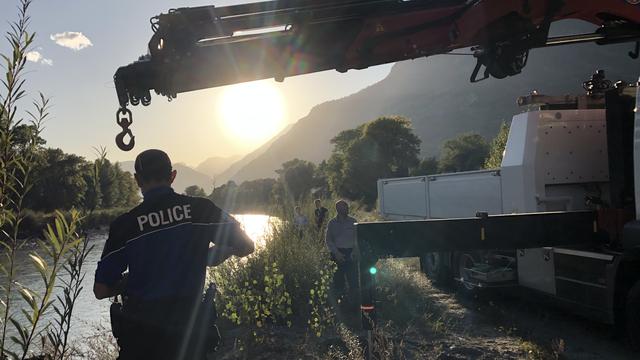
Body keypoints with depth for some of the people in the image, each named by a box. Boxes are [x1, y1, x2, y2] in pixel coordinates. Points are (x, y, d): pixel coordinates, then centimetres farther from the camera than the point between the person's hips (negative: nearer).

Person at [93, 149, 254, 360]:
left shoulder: (125, 224, -6)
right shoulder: (200, 209, -6)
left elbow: (100, 290, -4)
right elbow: (245, 246, 1)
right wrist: (211, 256, 17)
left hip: (140, 334, 0)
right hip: (190, 329, 1)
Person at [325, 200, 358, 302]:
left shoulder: (353, 222, 7)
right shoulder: (332, 223, 6)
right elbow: (328, 240, 4)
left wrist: (354, 252, -7)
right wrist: (336, 253, -7)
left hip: (350, 253, 0)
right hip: (338, 253, 0)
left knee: (353, 278, -8)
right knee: (338, 278, 0)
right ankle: (339, 297, 11)